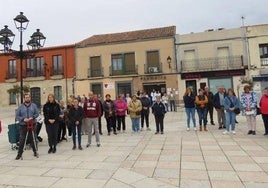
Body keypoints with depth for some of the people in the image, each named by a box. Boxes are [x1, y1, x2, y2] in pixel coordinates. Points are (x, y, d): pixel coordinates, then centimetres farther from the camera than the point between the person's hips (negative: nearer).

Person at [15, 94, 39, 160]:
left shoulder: (34, 105, 5)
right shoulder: (20, 106, 1)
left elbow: (37, 113, 4)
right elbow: (17, 116, 1)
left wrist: (32, 117, -14)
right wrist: (23, 119, -14)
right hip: (23, 125, -1)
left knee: (33, 139, 8)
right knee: (22, 140, -1)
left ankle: (35, 152, 21)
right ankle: (19, 154, 10)